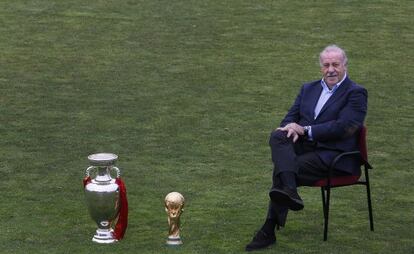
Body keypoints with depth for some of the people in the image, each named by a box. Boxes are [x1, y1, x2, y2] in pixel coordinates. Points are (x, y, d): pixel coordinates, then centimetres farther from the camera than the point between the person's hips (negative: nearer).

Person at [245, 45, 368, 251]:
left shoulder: (356, 93, 1)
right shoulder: (308, 89, 22)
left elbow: (343, 127, -13)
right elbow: (290, 118, 16)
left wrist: (305, 130, -15)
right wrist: (290, 128, -10)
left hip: (335, 155, -6)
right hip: (304, 147, 6)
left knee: (281, 171, -28)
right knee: (278, 136, -28)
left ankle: (269, 231, -25)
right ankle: (289, 192, -44)